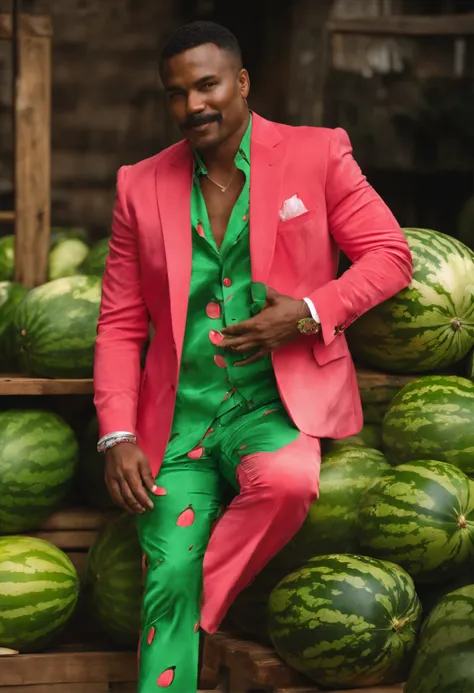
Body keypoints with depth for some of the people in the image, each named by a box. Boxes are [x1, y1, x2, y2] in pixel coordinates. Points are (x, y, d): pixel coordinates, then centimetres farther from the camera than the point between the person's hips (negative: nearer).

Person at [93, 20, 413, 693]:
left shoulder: (317, 154, 3)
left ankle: (196, 615, -11)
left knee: (287, 480, -34)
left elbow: (390, 255, 4)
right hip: (178, 416, 2)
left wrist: (310, 313, -13)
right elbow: (120, 325, 9)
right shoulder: (142, 187, 8)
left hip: (275, 402, -2)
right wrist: (118, 436, -3)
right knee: (169, 576, -14)